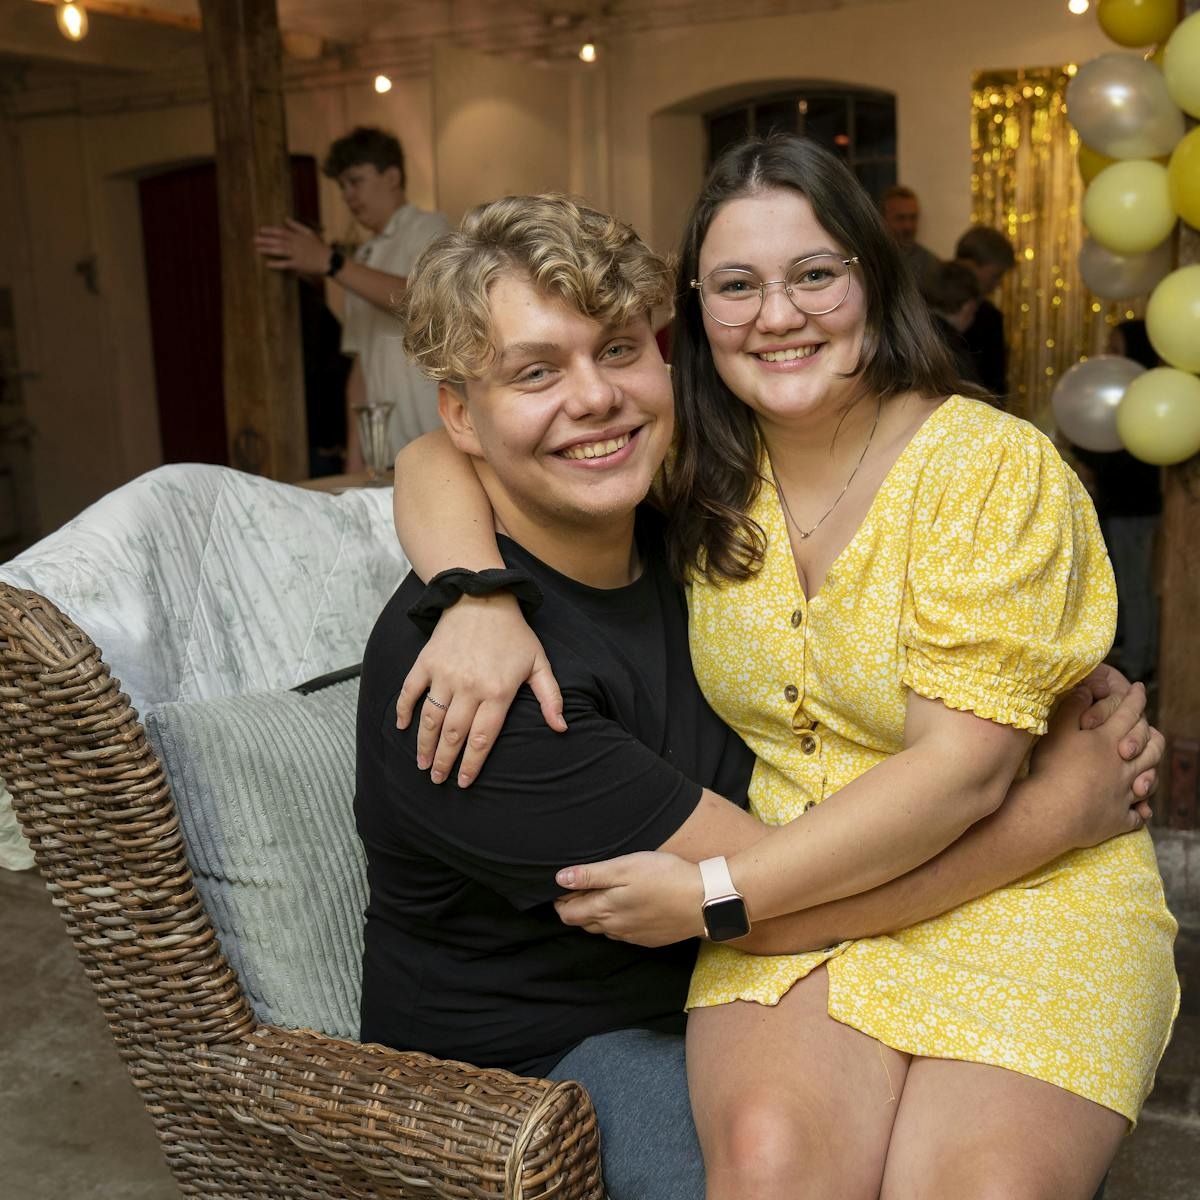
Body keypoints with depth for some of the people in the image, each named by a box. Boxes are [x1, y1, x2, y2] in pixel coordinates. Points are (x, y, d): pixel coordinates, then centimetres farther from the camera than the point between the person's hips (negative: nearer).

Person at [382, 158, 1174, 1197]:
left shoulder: (997, 468, -11)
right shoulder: (692, 466, 1)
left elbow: (966, 767, -17)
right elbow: (439, 463, 2)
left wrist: (714, 896, -20)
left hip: (1018, 881, -1)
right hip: (797, 894, 2)